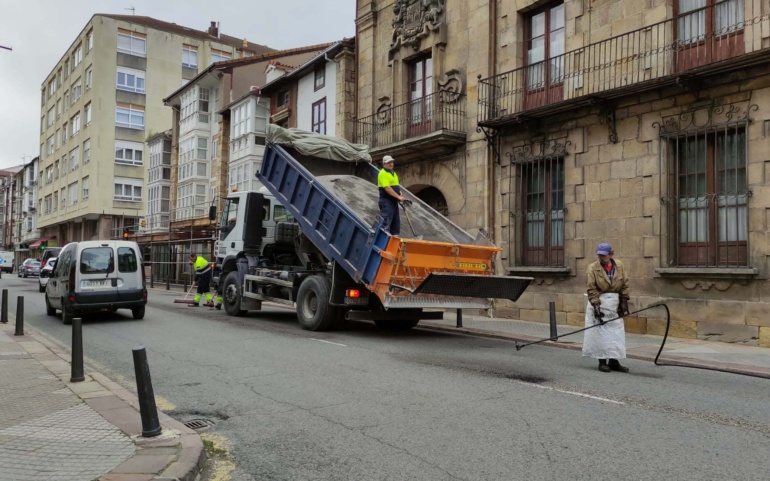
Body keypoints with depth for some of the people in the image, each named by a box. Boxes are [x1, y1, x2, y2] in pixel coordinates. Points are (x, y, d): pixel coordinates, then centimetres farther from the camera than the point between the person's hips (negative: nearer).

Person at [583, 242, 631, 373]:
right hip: (599, 303, -3)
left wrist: (624, 303, 2)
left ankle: (614, 361, 14)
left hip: (614, 304, 3)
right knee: (600, 333, -2)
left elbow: (625, 285, 6)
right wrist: (596, 305, -17)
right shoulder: (593, 268, -6)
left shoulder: (620, 266, 3)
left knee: (616, 333, 5)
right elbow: (591, 289, -10)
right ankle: (602, 362, 7)